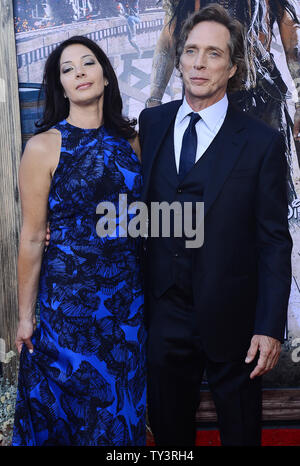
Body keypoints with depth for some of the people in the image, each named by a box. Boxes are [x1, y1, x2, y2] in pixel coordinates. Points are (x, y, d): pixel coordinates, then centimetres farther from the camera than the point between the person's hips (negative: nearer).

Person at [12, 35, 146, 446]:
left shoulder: (130, 141, 4)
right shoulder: (44, 147, -9)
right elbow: (32, 238, -8)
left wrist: (152, 288, 3)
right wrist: (25, 316, -4)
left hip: (129, 292, 4)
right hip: (69, 294, -3)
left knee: (123, 399, 18)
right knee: (70, 401, 13)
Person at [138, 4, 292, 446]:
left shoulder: (262, 142, -9)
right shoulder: (151, 122, 2)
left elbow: (274, 241, -9)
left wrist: (270, 327, -12)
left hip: (230, 320, -2)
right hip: (163, 313, 3)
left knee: (240, 429, 18)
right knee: (167, 426, 21)